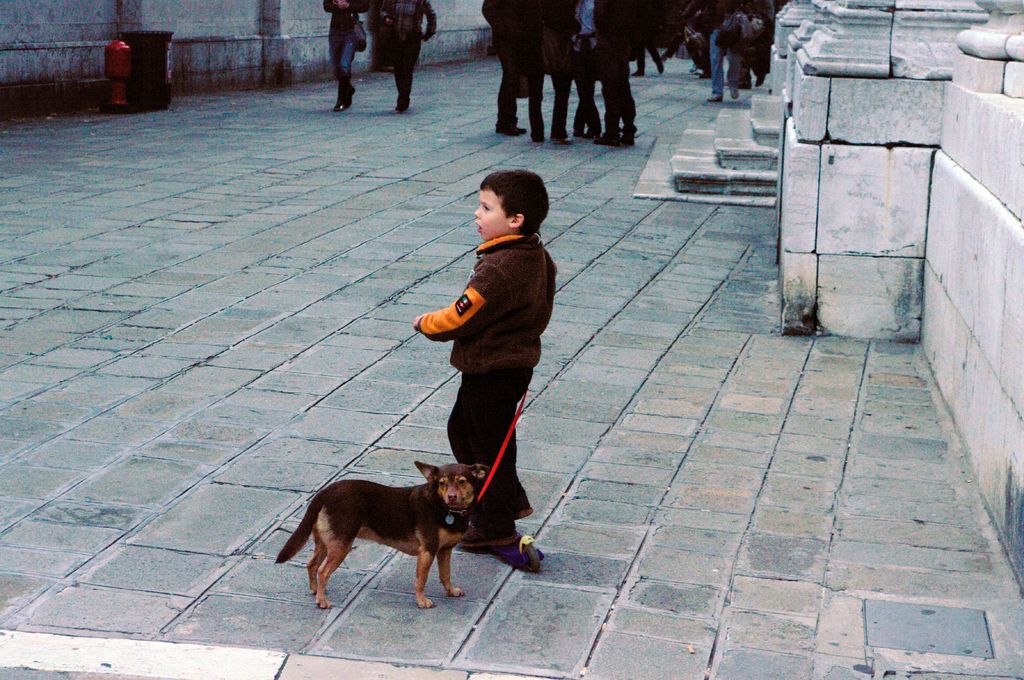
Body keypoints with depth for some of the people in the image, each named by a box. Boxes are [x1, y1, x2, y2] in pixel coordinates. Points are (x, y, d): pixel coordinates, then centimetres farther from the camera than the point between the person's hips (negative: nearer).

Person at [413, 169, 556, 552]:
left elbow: (460, 319, -24)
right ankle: (510, 500, 32)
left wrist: (426, 323, -3)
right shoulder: (536, 256, 2)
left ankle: (496, 527, 20)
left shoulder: (498, 269, -28)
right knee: (462, 430, 23)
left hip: (491, 372, -10)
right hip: (517, 359, 10)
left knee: (488, 443, 6)